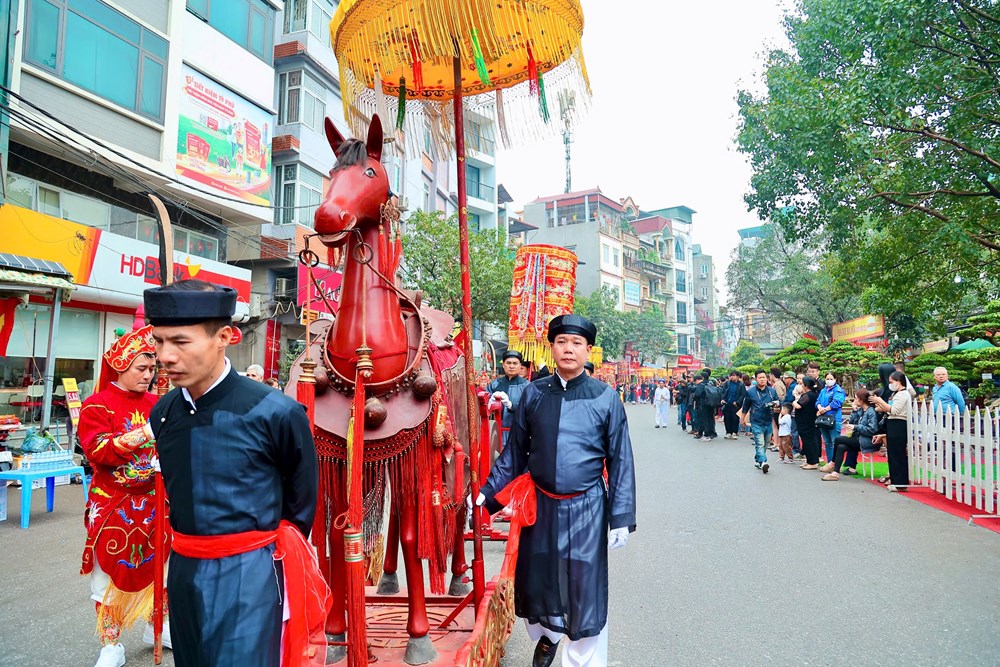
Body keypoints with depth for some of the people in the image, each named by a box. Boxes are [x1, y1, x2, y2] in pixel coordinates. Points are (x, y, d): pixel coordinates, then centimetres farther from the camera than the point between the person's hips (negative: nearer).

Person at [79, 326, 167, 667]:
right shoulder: (97, 405, -9)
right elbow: (98, 451, -21)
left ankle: (156, 626, 33)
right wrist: (141, 434, -32)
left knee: (154, 566, 15)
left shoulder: (156, 403, 5)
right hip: (112, 505, -4)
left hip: (153, 501, 4)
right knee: (112, 572, 7)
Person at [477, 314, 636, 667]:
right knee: (536, 581, 18)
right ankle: (547, 635, 49)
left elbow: (620, 461, -4)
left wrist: (621, 518, -6)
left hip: (586, 508, -2)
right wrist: (488, 492, 1)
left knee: (584, 590, 6)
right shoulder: (534, 394, -1)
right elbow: (515, 451, 5)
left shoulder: (606, 398, -6)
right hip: (540, 504, 3)